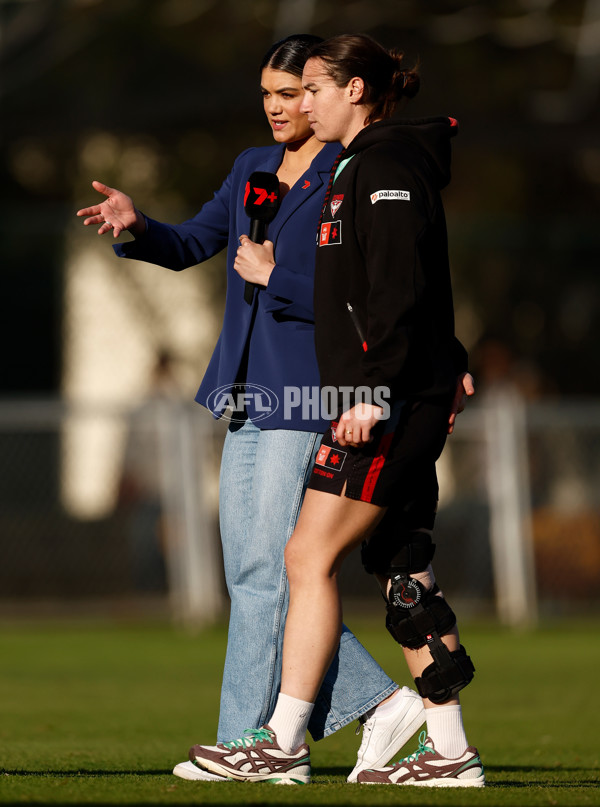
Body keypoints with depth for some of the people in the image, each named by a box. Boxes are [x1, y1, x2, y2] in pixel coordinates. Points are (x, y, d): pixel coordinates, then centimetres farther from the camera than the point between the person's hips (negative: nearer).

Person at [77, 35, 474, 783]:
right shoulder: (252, 168, 15)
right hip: (249, 398, 8)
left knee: (268, 573, -7)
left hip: (309, 398, -8)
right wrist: (136, 225, -4)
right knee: (247, 574, 6)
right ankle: (379, 702, 13)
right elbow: (191, 244, 15)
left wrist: (272, 278, -14)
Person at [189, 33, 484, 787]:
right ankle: (448, 751, 9)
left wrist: (372, 389, -24)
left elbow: (399, 289, -20)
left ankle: (283, 744, -8)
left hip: (391, 397, -10)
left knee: (310, 557, -9)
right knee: (402, 568, 8)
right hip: (394, 404, 10)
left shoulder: (386, 167, -11)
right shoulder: (362, 167, 20)